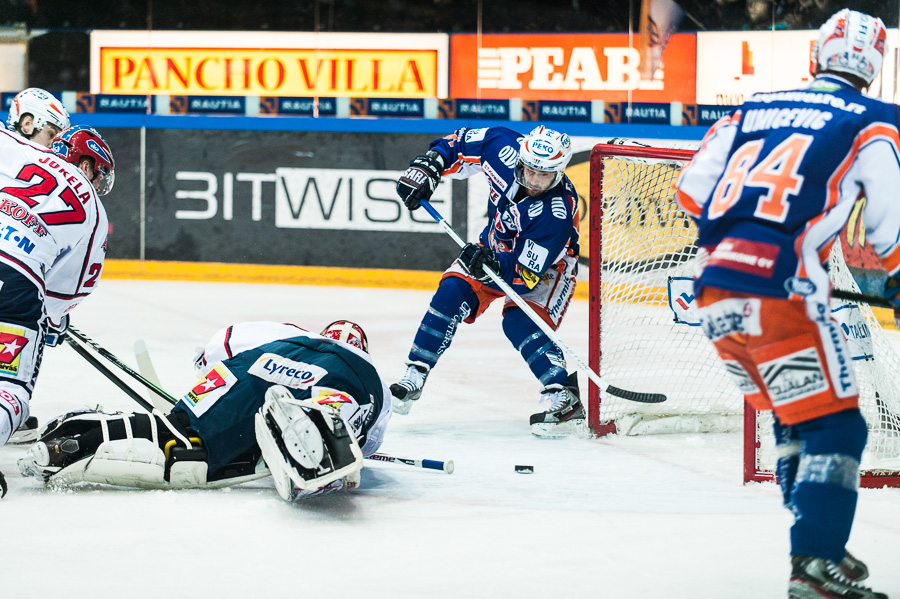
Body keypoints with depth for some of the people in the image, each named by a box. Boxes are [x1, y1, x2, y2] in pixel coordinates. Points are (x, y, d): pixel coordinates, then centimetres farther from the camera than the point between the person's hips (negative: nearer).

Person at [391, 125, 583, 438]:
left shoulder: (557, 211, -38)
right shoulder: (503, 147, -26)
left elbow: (527, 273, -35)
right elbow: (461, 143, -6)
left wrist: (494, 267, -52)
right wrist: (428, 165, -20)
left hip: (545, 264, -5)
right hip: (497, 244, 5)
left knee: (521, 323, -26)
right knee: (452, 293, -13)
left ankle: (566, 401, -23)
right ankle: (413, 378, -5)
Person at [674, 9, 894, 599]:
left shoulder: (753, 109, 18)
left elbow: (692, 189, 19)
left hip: (714, 294, 6)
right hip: (780, 295, -6)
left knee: (796, 418, 23)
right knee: (835, 428, -1)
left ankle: (819, 545, 26)